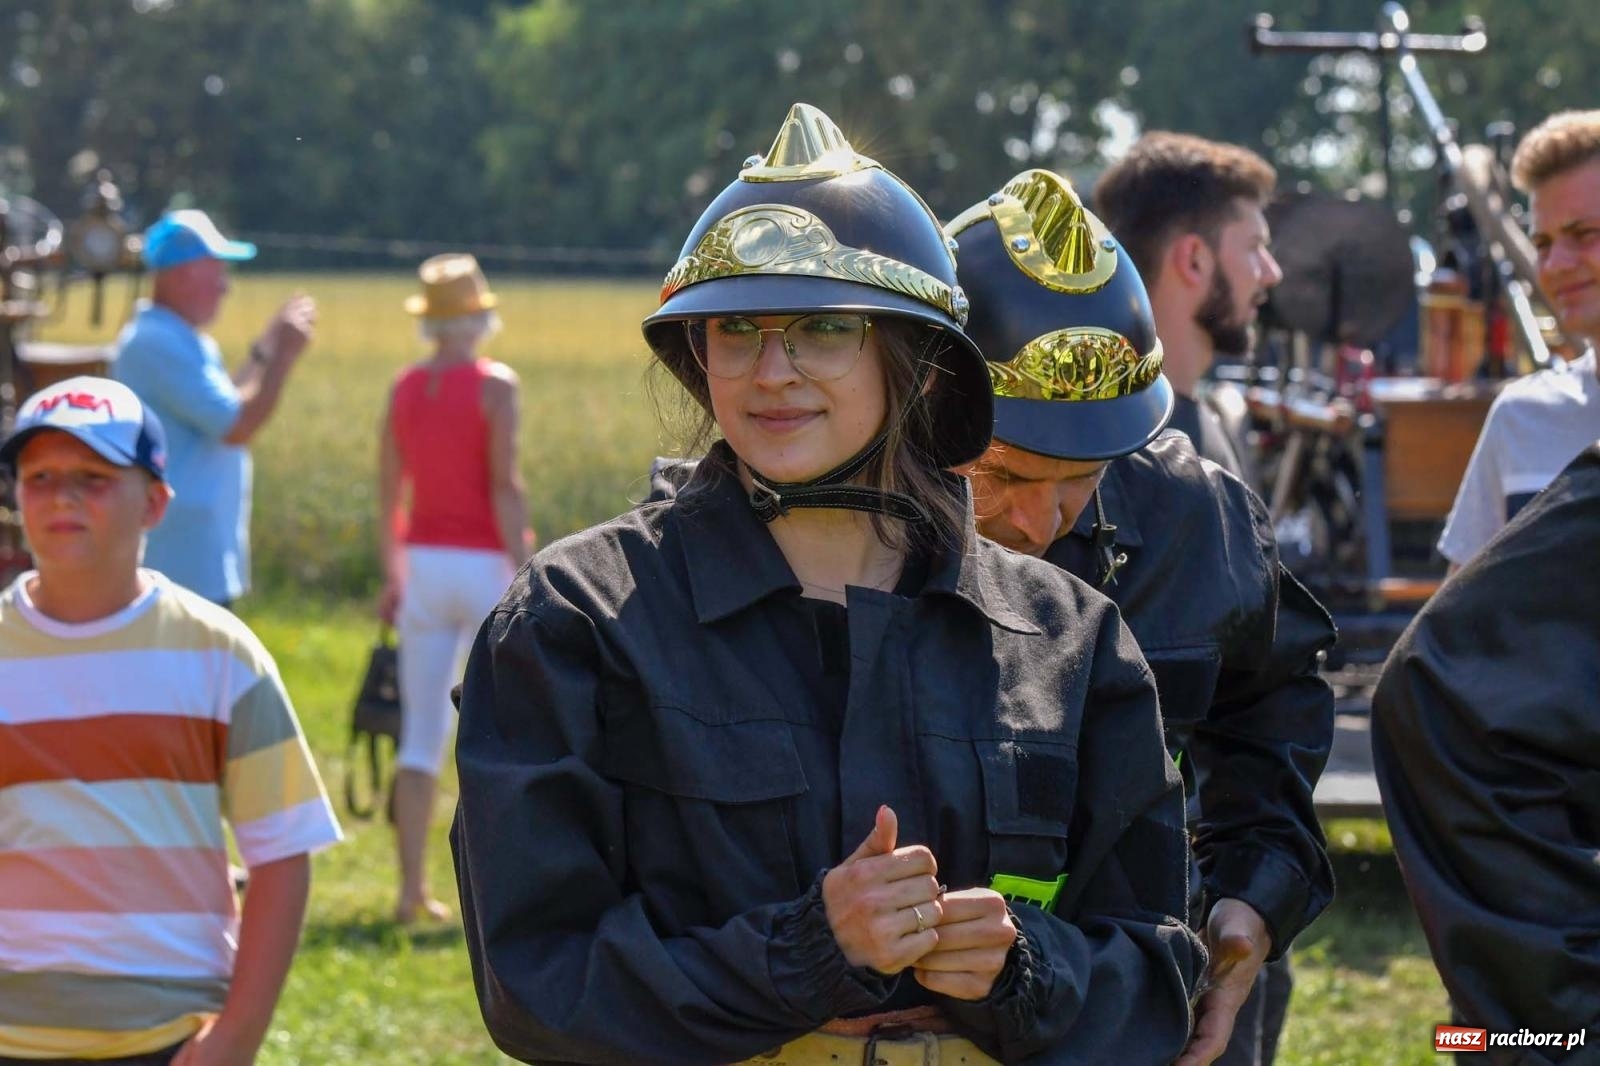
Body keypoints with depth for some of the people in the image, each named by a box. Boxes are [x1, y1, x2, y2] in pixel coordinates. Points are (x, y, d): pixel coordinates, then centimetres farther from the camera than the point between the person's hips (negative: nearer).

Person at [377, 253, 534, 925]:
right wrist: (525, 578, -13)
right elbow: (505, 486, -14)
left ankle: (411, 887, 4)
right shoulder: (494, 386, -8)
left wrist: (392, 576, 18)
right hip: (484, 562, -4)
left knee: (420, 736, 6)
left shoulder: (404, 388, 6)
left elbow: (389, 489, 9)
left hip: (423, 562, 5)